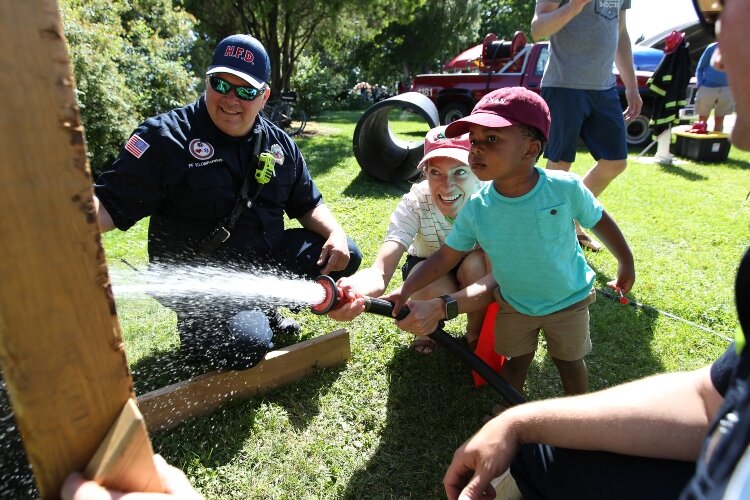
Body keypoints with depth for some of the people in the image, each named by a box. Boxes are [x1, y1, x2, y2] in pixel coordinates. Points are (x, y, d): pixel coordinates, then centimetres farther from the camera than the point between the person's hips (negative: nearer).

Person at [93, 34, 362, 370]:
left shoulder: (279, 144, 3)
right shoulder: (165, 136, -13)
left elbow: (308, 204, 10)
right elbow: (110, 205, -17)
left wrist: (335, 234, -10)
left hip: (265, 259, 6)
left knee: (345, 256, -1)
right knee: (247, 343, -30)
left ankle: (264, 306, 15)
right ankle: (196, 324, 8)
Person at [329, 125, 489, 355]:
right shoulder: (414, 203, -30)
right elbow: (381, 272, -42)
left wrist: (440, 305, -47)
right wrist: (354, 290, -66)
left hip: (474, 275, 1)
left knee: (476, 261, -32)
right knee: (438, 289, -33)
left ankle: (476, 332, -4)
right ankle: (428, 328, 3)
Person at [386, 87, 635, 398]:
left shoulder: (566, 188, -28)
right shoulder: (475, 209, -23)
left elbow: (600, 221, -10)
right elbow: (446, 257, -16)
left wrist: (626, 264, 4)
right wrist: (405, 291, -26)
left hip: (568, 301, -1)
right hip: (513, 304, 1)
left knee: (569, 360, 20)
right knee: (516, 361, 20)